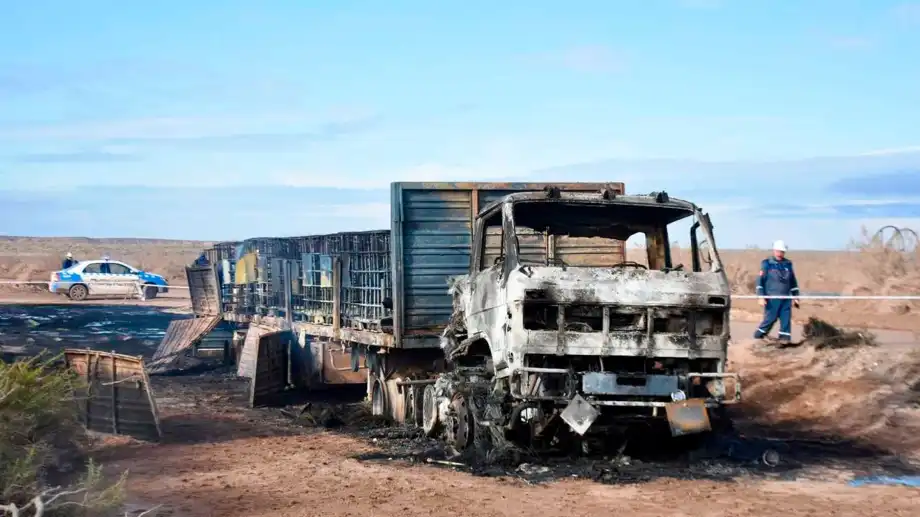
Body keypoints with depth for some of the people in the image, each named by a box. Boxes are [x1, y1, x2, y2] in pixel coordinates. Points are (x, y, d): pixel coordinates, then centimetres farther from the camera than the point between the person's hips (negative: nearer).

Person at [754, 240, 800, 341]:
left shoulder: (788, 264, 14)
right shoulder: (767, 264, -1)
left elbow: (793, 282, 21)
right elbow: (760, 281, -5)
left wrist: (795, 297, 17)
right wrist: (761, 297, -13)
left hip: (786, 299, 5)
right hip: (772, 299, -5)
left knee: (786, 321, -1)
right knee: (769, 319, -5)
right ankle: (757, 338, 10)